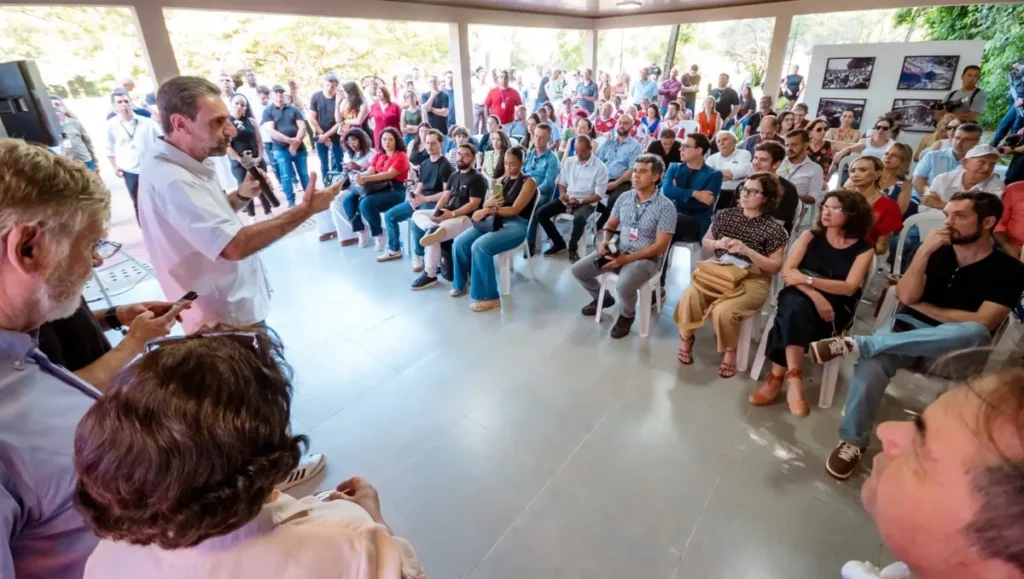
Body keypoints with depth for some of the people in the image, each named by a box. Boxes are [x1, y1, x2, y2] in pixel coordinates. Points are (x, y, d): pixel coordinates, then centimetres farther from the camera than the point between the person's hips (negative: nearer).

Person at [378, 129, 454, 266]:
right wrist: (413, 197, -4)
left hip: (434, 202, -8)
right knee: (389, 215, -2)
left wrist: (425, 199, -21)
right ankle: (394, 250, 13)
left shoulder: (445, 165, -7)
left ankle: (418, 255, -15)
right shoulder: (424, 164, 17)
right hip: (420, 200, 8)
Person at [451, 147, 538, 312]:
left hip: (516, 225, -6)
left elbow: (515, 210, -13)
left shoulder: (528, 182, -1)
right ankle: (460, 284, 6)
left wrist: (489, 210, -23)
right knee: (460, 242, -15)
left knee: (479, 247, -31)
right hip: (495, 221, 6)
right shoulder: (502, 180, 17)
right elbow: (486, 204, 11)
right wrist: (488, 203, -15)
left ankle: (488, 297, -21)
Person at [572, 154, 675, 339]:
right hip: (618, 250, 6)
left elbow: (660, 246, -17)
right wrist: (605, 241, -10)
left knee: (624, 286, -35)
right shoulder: (625, 197, 4)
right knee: (578, 270, -4)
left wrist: (627, 258, -24)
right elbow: (611, 224, 14)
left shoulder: (665, 206, -13)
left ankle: (627, 316, 1)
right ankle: (602, 298, 25)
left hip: (646, 258, -6)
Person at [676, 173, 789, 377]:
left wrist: (747, 250, -19)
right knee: (688, 299, -25)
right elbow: (705, 242, 14)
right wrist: (716, 244, -10)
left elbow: (775, 267, -6)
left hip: (752, 280, -3)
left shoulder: (773, 229, -5)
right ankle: (685, 338, 3)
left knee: (723, 311, -31)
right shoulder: (725, 215, 6)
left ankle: (730, 351, 0)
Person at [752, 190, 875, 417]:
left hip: (834, 309, -1)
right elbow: (787, 272, -5)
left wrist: (806, 279, -18)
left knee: (793, 317, -33)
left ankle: (778, 376, -28)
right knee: (796, 307, -36)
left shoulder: (864, 249, 4)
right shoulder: (810, 236, 8)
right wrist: (815, 295, -19)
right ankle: (794, 379, -39)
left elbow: (849, 288, -9)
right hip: (800, 298, 1)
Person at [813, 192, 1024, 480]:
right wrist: (923, 252, -14)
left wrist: (924, 307, -4)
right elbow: (907, 296, -6)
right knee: (872, 363, -33)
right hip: (907, 328, 1)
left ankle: (857, 343, -37)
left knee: (975, 333, -38)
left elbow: (983, 323, -9)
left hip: (953, 348, -1)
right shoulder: (937, 251, 7)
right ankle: (852, 442, -17)